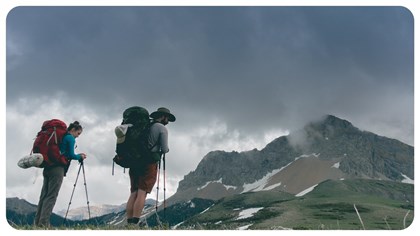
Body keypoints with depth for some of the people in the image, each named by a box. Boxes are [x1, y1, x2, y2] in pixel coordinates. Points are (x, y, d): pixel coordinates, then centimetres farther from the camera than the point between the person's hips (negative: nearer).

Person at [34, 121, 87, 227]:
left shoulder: (62, 137, 24)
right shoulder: (70, 138, 0)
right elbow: (71, 155, -5)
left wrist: (78, 156, 22)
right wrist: (80, 156, 13)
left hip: (48, 168, 8)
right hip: (57, 169, -8)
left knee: (44, 195, 4)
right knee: (51, 196, -10)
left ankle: (38, 222, 2)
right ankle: (44, 222, -15)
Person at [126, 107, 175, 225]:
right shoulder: (162, 128, -1)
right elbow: (164, 149, -5)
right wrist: (166, 149, 15)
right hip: (149, 164, -6)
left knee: (133, 194, 6)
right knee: (142, 194, -9)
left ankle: (129, 223, 2)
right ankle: (135, 223, -15)